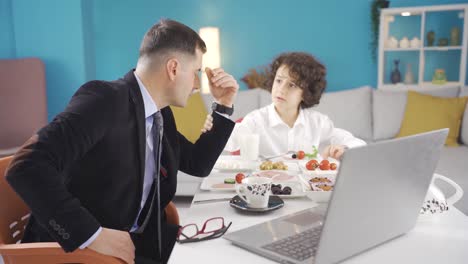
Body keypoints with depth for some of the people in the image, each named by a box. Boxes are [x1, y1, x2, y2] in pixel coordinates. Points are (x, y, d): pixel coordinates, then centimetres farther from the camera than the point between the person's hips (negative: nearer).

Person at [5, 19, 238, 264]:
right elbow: (26, 166, -27)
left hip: (140, 242, 7)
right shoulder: (105, 98, -19)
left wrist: (223, 106, 10)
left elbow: (198, 165, 18)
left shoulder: (160, 114, 7)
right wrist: (93, 234, -30)